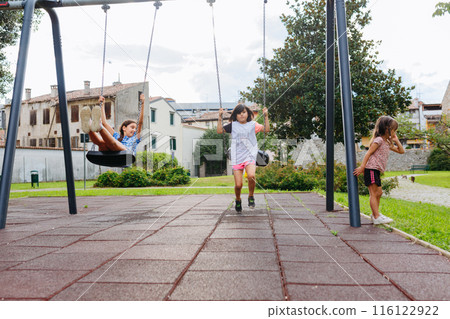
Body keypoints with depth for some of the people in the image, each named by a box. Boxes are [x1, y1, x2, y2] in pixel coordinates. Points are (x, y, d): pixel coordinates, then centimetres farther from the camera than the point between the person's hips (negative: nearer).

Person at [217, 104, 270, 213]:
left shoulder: (253, 125, 8)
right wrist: (220, 117, -2)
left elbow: (266, 129, 2)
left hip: (250, 156, -1)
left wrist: (266, 116, -5)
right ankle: (238, 200, 29)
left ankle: (251, 196, -2)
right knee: (238, 185, -3)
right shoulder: (233, 125, 8)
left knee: (251, 176, -29)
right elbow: (220, 131, 4)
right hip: (237, 158, 1)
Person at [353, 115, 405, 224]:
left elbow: (401, 151, 27)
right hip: (371, 169, -10)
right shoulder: (379, 140, -9)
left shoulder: (387, 143, 20)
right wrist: (362, 167, -22)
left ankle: (375, 214, 24)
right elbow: (368, 153, -16)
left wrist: (396, 141, 15)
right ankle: (377, 217, -11)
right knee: (373, 193, -10)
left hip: (376, 171, 10)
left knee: (378, 192, 15)